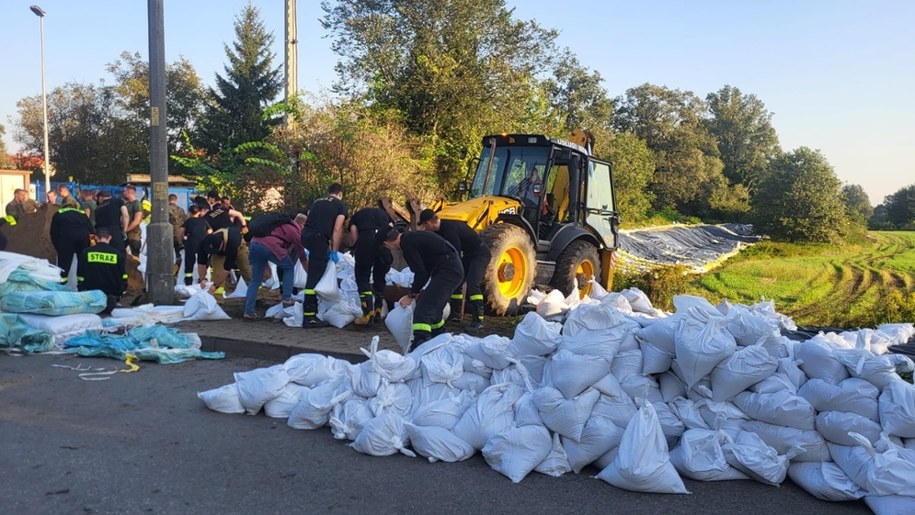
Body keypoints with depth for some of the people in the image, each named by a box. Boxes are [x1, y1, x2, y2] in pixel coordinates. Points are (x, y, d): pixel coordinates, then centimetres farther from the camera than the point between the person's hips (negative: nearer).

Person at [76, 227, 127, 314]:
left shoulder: (86, 252, -2)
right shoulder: (118, 254, -5)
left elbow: (80, 277, 2)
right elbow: (123, 277, 1)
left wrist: (81, 290, 16)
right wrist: (120, 293, 16)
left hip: (91, 291, 1)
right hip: (113, 293, -1)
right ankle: (110, 300, -11)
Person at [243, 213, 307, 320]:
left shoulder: (284, 224, 31)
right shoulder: (296, 231, 14)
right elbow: (302, 257, 20)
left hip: (254, 243, 6)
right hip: (271, 246, -6)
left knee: (255, 280, 12)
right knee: (289, 267, 19)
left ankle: (249, 311, 8)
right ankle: (287, 298, 14)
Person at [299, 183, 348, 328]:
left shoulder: (317, 201, 27)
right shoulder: (340, 205, 10)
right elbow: (337, 230, 0)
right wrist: (334, 251, 5)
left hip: (305, 235, 7)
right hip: (318, 238, -7)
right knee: (314, 277, -7)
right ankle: (309, 317, -7)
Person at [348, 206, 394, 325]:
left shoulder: (358, 215, 31)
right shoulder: (384, 213, 36)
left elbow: (353, 230, 10)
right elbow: (391, 228, 18)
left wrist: (357, 249, 18)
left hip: (366, 238, -2)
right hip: (385, 238, 3)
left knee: (362, 277, 8)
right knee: (380, 277, 18)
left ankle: (368, 312, -5)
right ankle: (378, 312, 20)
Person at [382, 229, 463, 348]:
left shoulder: (407, 244, -12)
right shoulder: (412, 237, 17)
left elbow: (421, 273, -12)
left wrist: (412, 295, 1)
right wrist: (418, 290, 25)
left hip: (447, 270, -10)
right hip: (454, 269, 10)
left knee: (423, 309, -17)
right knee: (434, 308, 22)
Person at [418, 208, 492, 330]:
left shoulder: (450, 229, -28)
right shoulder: (440, 229, 2)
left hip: (480, 254, -10)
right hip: (468, 254, 10)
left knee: (472, 284, -23)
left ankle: (477, 320, -23)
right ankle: (455, 314, 24)